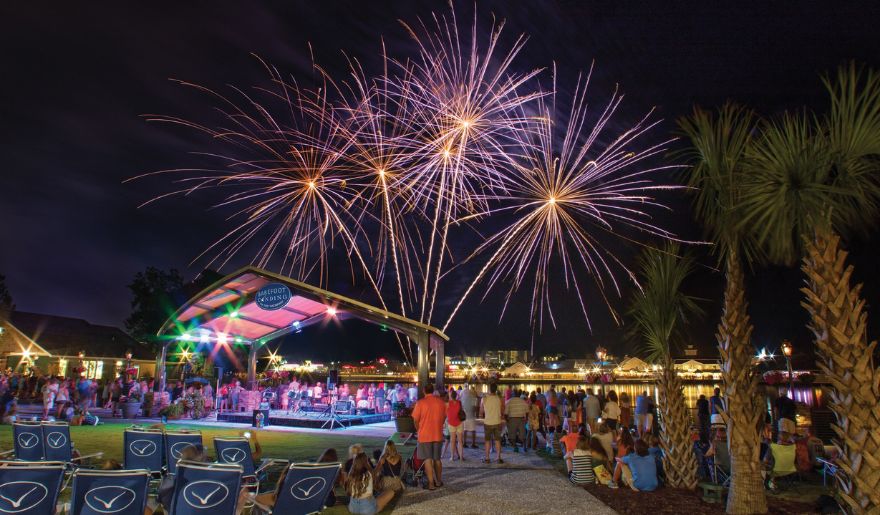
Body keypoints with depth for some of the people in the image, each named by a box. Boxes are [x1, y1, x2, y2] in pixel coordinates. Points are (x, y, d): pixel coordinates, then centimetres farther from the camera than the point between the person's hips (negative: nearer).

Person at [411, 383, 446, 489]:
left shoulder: (420, 402, -11)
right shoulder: (441, 401, 0)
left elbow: (415, 419, -6)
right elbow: (444, 417, 9)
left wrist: (418, 430, 10)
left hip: (425, 435, -3)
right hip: (438, 435, 4)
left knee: (428, 459, 4)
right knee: (437, 459, 17)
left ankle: (431, 483, 3)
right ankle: (438, 481, 26)